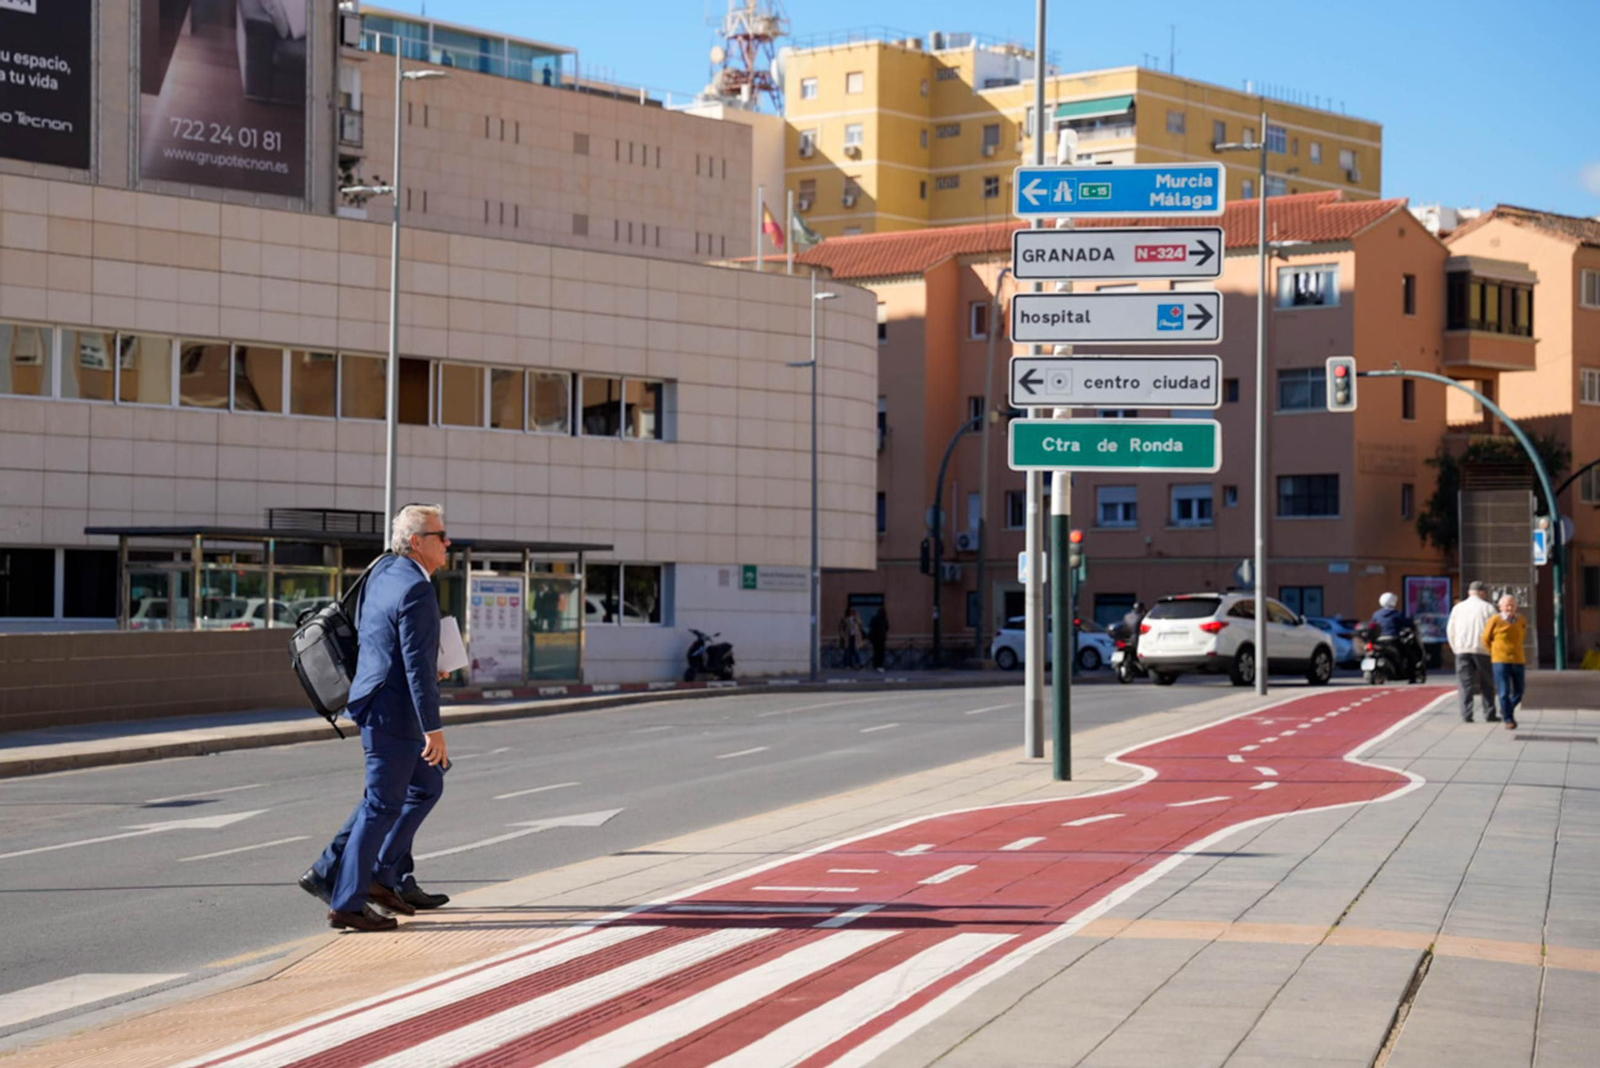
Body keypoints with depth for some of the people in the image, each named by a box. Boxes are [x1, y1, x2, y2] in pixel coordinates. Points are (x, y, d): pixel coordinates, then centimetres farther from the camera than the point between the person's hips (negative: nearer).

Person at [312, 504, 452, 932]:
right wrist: (433, 729, -23)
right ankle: (347, 904, 2)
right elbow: (417, 664, -24)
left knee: (427, 786, 20)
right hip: (393, 713, -10)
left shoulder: (384, 572, 9)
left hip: (377, 702, 10)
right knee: (383, 806, -3)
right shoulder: (416, 590, -20)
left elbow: (364, 631, 22)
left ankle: (380, 876, 21)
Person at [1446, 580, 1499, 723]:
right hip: (1482, 650, -2)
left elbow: (1450, 631, 11)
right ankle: (1489, 715, 9)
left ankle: (1466, 715, -6)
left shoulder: (1458, 608, 9)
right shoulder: (1488, 608, -1)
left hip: (1462, 650, 2)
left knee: (1465, 684, 2)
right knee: (1487, 684, 9)